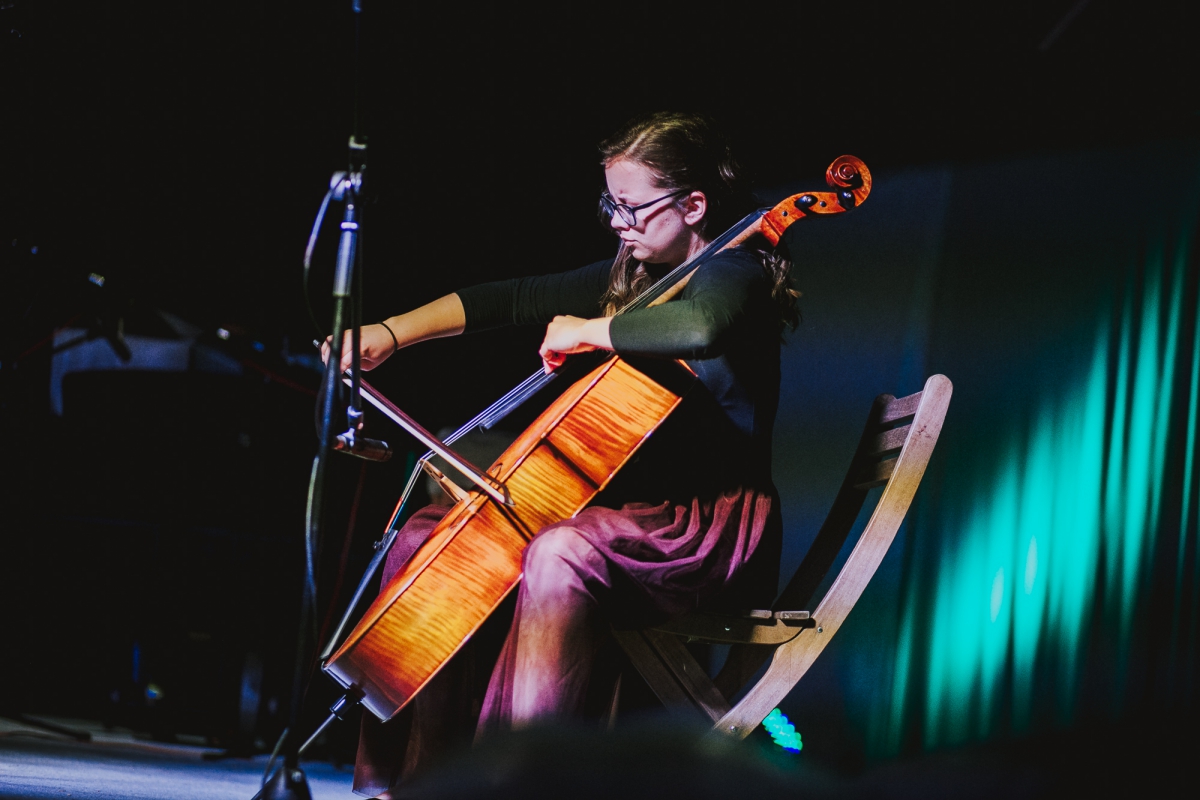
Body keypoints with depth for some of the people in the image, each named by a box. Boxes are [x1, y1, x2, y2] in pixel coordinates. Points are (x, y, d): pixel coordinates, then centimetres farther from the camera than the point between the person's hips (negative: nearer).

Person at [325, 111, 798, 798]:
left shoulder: (733, 273, -11)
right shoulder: (632, 276, 15)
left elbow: (699, 327, -37)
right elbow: (513, 301, 14)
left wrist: (586, 331, -22)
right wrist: (392, 333, 2)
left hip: (714, 525, -9)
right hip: (633, 506, 9)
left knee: (561, 553, -38)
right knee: (425, 532, 3)